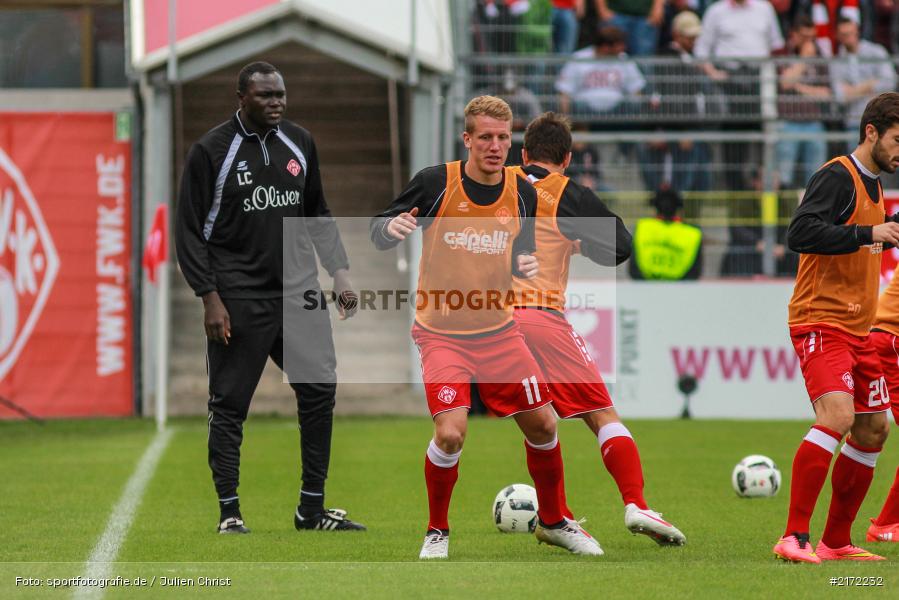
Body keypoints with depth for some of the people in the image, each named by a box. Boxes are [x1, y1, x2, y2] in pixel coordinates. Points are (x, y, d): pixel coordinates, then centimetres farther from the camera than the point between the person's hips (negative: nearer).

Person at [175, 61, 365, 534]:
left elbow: (317, 215, 20)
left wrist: (340, 271, 11)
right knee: (229, 406, -2)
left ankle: (312, 509, 10)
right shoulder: (211, 152, -7)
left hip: (299, 291, 5)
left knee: (320, 389, 1)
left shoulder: (299, 144, 10)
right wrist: (210, 298, -12)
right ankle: (229, 513, 7)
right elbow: (190, 231, -6)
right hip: (239, 299, -5)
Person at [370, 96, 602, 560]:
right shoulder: (435, 183, -11)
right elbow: (379, 234, -4)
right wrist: (392, 228, -28)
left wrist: (526, 265, -10)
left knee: (542, 425, 4)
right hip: (441, 333, -4)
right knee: (450, 433, -19)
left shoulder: (522, 192, 0)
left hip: (498, 330, 4)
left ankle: (553, 522, 29)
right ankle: (437, 532, 4)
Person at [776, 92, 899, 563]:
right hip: (821, 323, -10)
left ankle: (836, 541, 18)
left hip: (857, 329, 10)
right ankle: (794, 538, -24)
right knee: (837, 416, -24)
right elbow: (800, 234, -25)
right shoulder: (837, 176, -11)